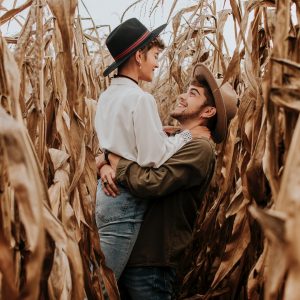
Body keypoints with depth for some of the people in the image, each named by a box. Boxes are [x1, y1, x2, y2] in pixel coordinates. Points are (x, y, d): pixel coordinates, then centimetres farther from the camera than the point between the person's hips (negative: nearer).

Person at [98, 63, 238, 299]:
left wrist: (117, 161, -11)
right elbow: (112, 151, 12)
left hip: (151, 263, -8)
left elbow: (149, 183, -27)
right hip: (127, 252, 8)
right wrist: (105, 166, -11)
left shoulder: (200, 148, -16)